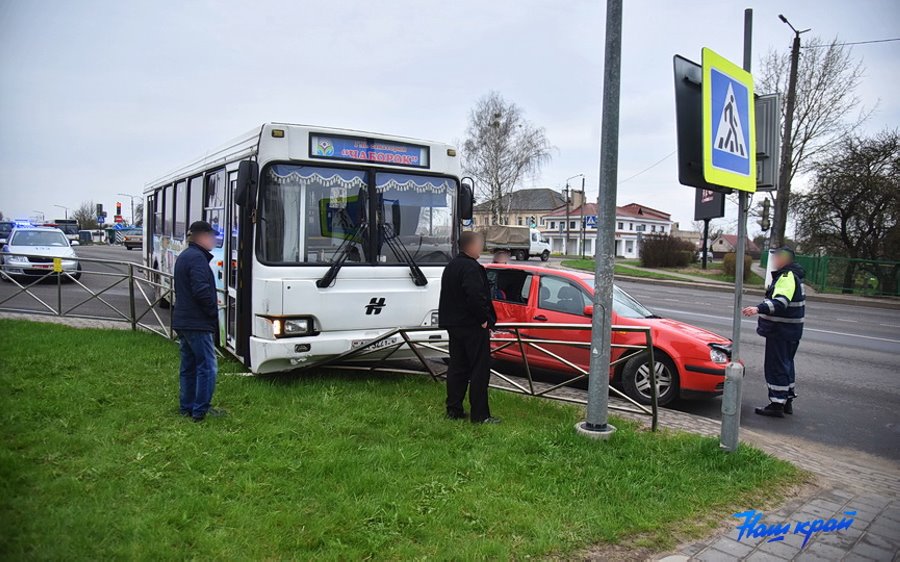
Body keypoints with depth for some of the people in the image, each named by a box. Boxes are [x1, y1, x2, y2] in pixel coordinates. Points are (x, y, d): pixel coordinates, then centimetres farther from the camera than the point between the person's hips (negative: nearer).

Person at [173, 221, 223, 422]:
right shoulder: (197, 258, -16)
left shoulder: (183, 256, 17)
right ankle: (201, 411, -2)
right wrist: (213, 311, -10)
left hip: (182, 322, 10)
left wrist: (211, 306, 15)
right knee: (207, 366, -5)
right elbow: (201, 290, -24)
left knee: (188, 366, 15)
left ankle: (186, 407, 22)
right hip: (197, 323, -10)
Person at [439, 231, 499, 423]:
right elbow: (476, 297, -28)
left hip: (453, 324, 9)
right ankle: (480, 414, 1)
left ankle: (453, 409, 19)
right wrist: (484, 319, -16)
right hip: (473, 327, -9)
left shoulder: (451, 266, 14)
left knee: (457, 367, 14)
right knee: (479, 370, -3)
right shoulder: (471, 268, -18)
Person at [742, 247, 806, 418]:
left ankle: (777, 404, -2)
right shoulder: (792, 276, 16)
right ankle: (787, 400, 30)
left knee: (776, 366, -6)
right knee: (786, 364, 19)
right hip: (791, 331, 11)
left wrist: (759, 309, -47)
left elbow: (780, 302, -35)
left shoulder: (787, 277, -19)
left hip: (780, 331, -11)